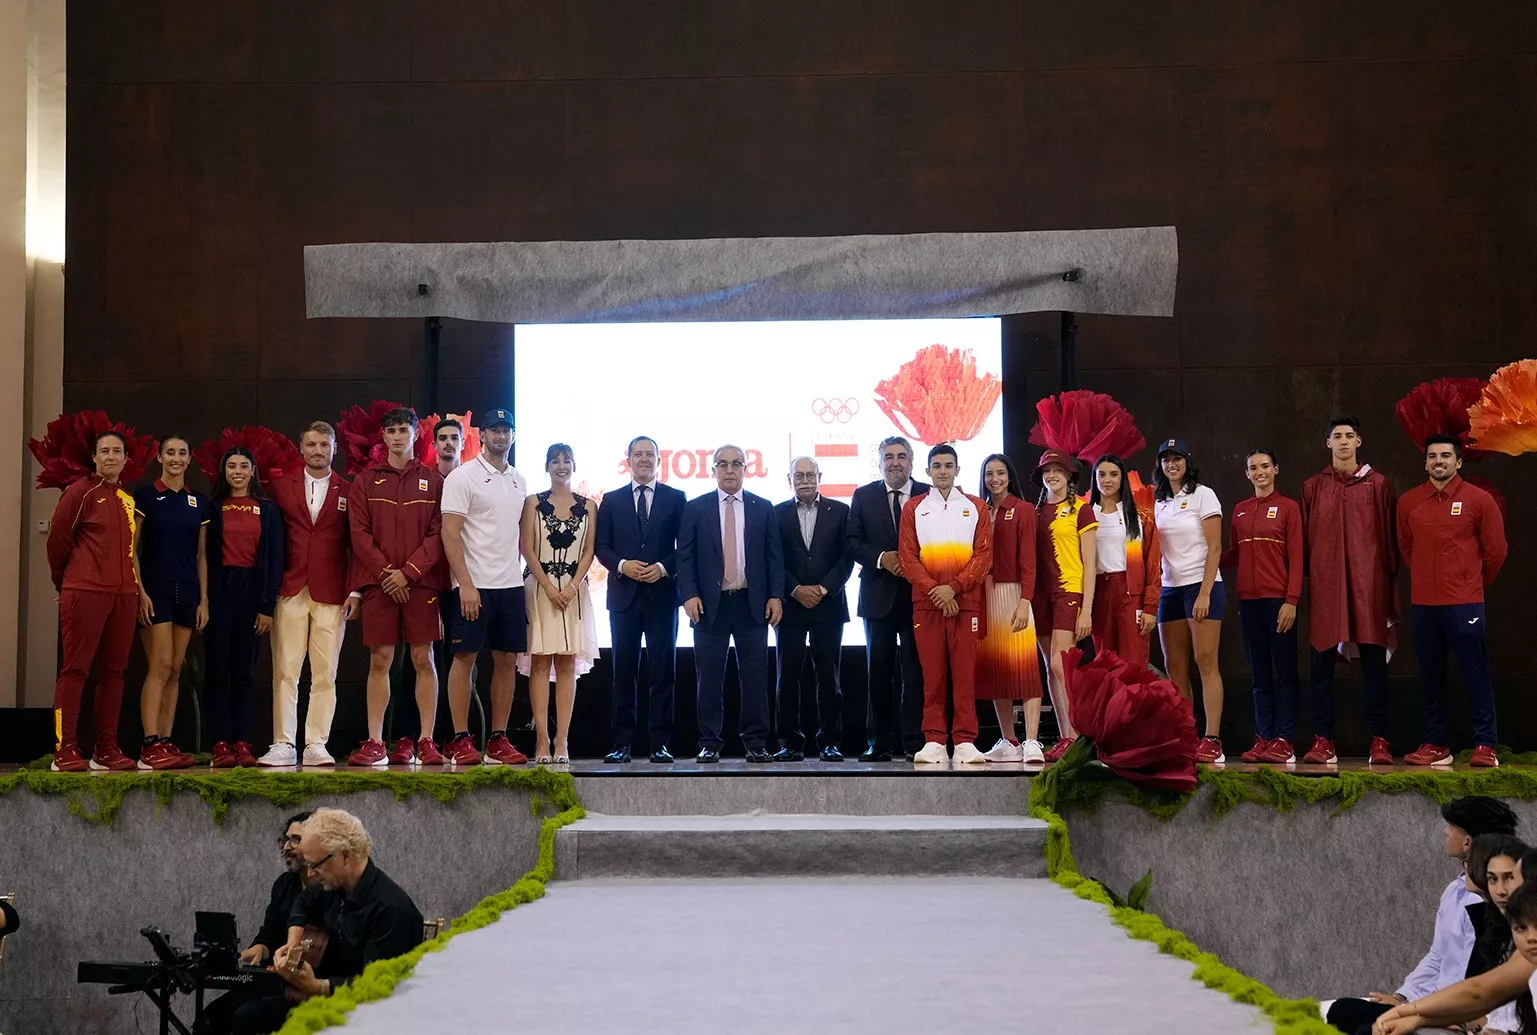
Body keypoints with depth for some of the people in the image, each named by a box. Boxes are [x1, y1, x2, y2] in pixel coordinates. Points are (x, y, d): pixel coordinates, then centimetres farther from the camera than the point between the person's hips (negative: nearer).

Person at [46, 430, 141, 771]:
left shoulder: (128, 500, 16)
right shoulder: (81, 493, -2)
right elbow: (57, 539, -1)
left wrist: (135, 586, 15)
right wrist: (65, 582, 7)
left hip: (123, 594, 6)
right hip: (85, 591, -6)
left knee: (113, 671, 7)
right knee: (75, 669, -6)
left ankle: (106, 749, 13)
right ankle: (64, 751, -5)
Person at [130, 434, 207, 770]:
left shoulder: (199, 502, 12)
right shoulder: (145, 495, -1)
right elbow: (131, 549, -3)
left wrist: (204, 599, 8)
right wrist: (140, 592, -12)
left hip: (187, 591, 5)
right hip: (156, 588, -5)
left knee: (175, 670, 4)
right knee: (160, 667, -13)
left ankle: (166, 742, 6)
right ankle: (150, 745, -14)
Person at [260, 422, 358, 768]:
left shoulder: (348, 492, 8)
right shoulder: (281, 486, 10)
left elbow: (356, 544, 7)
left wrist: (356, 590, 0)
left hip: (331, 595, 0)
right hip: (289, 592, 0)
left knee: (325, 674, 0)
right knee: (285, 672, -3)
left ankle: (316, 745, 3)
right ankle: (283, 745, -1)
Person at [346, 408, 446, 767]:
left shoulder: (432, 481, 8)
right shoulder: (366, 480, 10)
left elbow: (438, 534, 1)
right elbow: (359, 532, 3)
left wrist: (408, 571, -10)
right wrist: (384, 571, -8)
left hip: (421, 582, 0)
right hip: (378, 584, 0)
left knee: (424, 660, -1)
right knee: (380, 661, 0)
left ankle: (425, 742, 1)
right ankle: (375, 743, 2)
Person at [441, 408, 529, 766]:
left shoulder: (518, 480, 14)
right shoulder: (463, 477, -5)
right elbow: (450, 534, -11)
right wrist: (466, 584, -17)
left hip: (511, 585, 6)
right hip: (473, 585, -6)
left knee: (507, 661, 6)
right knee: (464, 659, -4)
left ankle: (498, 740, 12)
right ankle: (461, 741, 1)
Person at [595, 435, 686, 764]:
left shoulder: (676, 499, 8)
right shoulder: (612, 501, 11)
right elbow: (601, 546, 6)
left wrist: (664, 567, -12)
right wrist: (622, 565, -11)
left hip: (662, 595, -1)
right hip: (624, 595, 1)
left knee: (662, 671, -1)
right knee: (624, 671, 2)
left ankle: (659, 743, 3)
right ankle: (621, 744, 4)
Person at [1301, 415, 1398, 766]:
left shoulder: (1377, 484, 8)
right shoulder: (1312, 487, 11)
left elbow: (1389, 536, 7)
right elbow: (1303, 539, 11)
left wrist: (1390, 576, 3)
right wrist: (1305, 577, 4)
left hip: (1368, 582, -1)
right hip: (1325, 582, 1)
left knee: (1374, 661, 0)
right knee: (1322, 662, 1)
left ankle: (1380, 740, 3)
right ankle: (1322, 740, 5)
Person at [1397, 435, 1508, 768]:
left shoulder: (1479, 500, -1)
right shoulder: (1408, 502, 6)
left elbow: (1495, 551, 5)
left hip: (1465, 604, -3)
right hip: (1422, 604, 3)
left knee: (1476, 675, -2)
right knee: (1431, 677, 7)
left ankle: (1485, 745, 2)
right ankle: (1435, 745, 15)